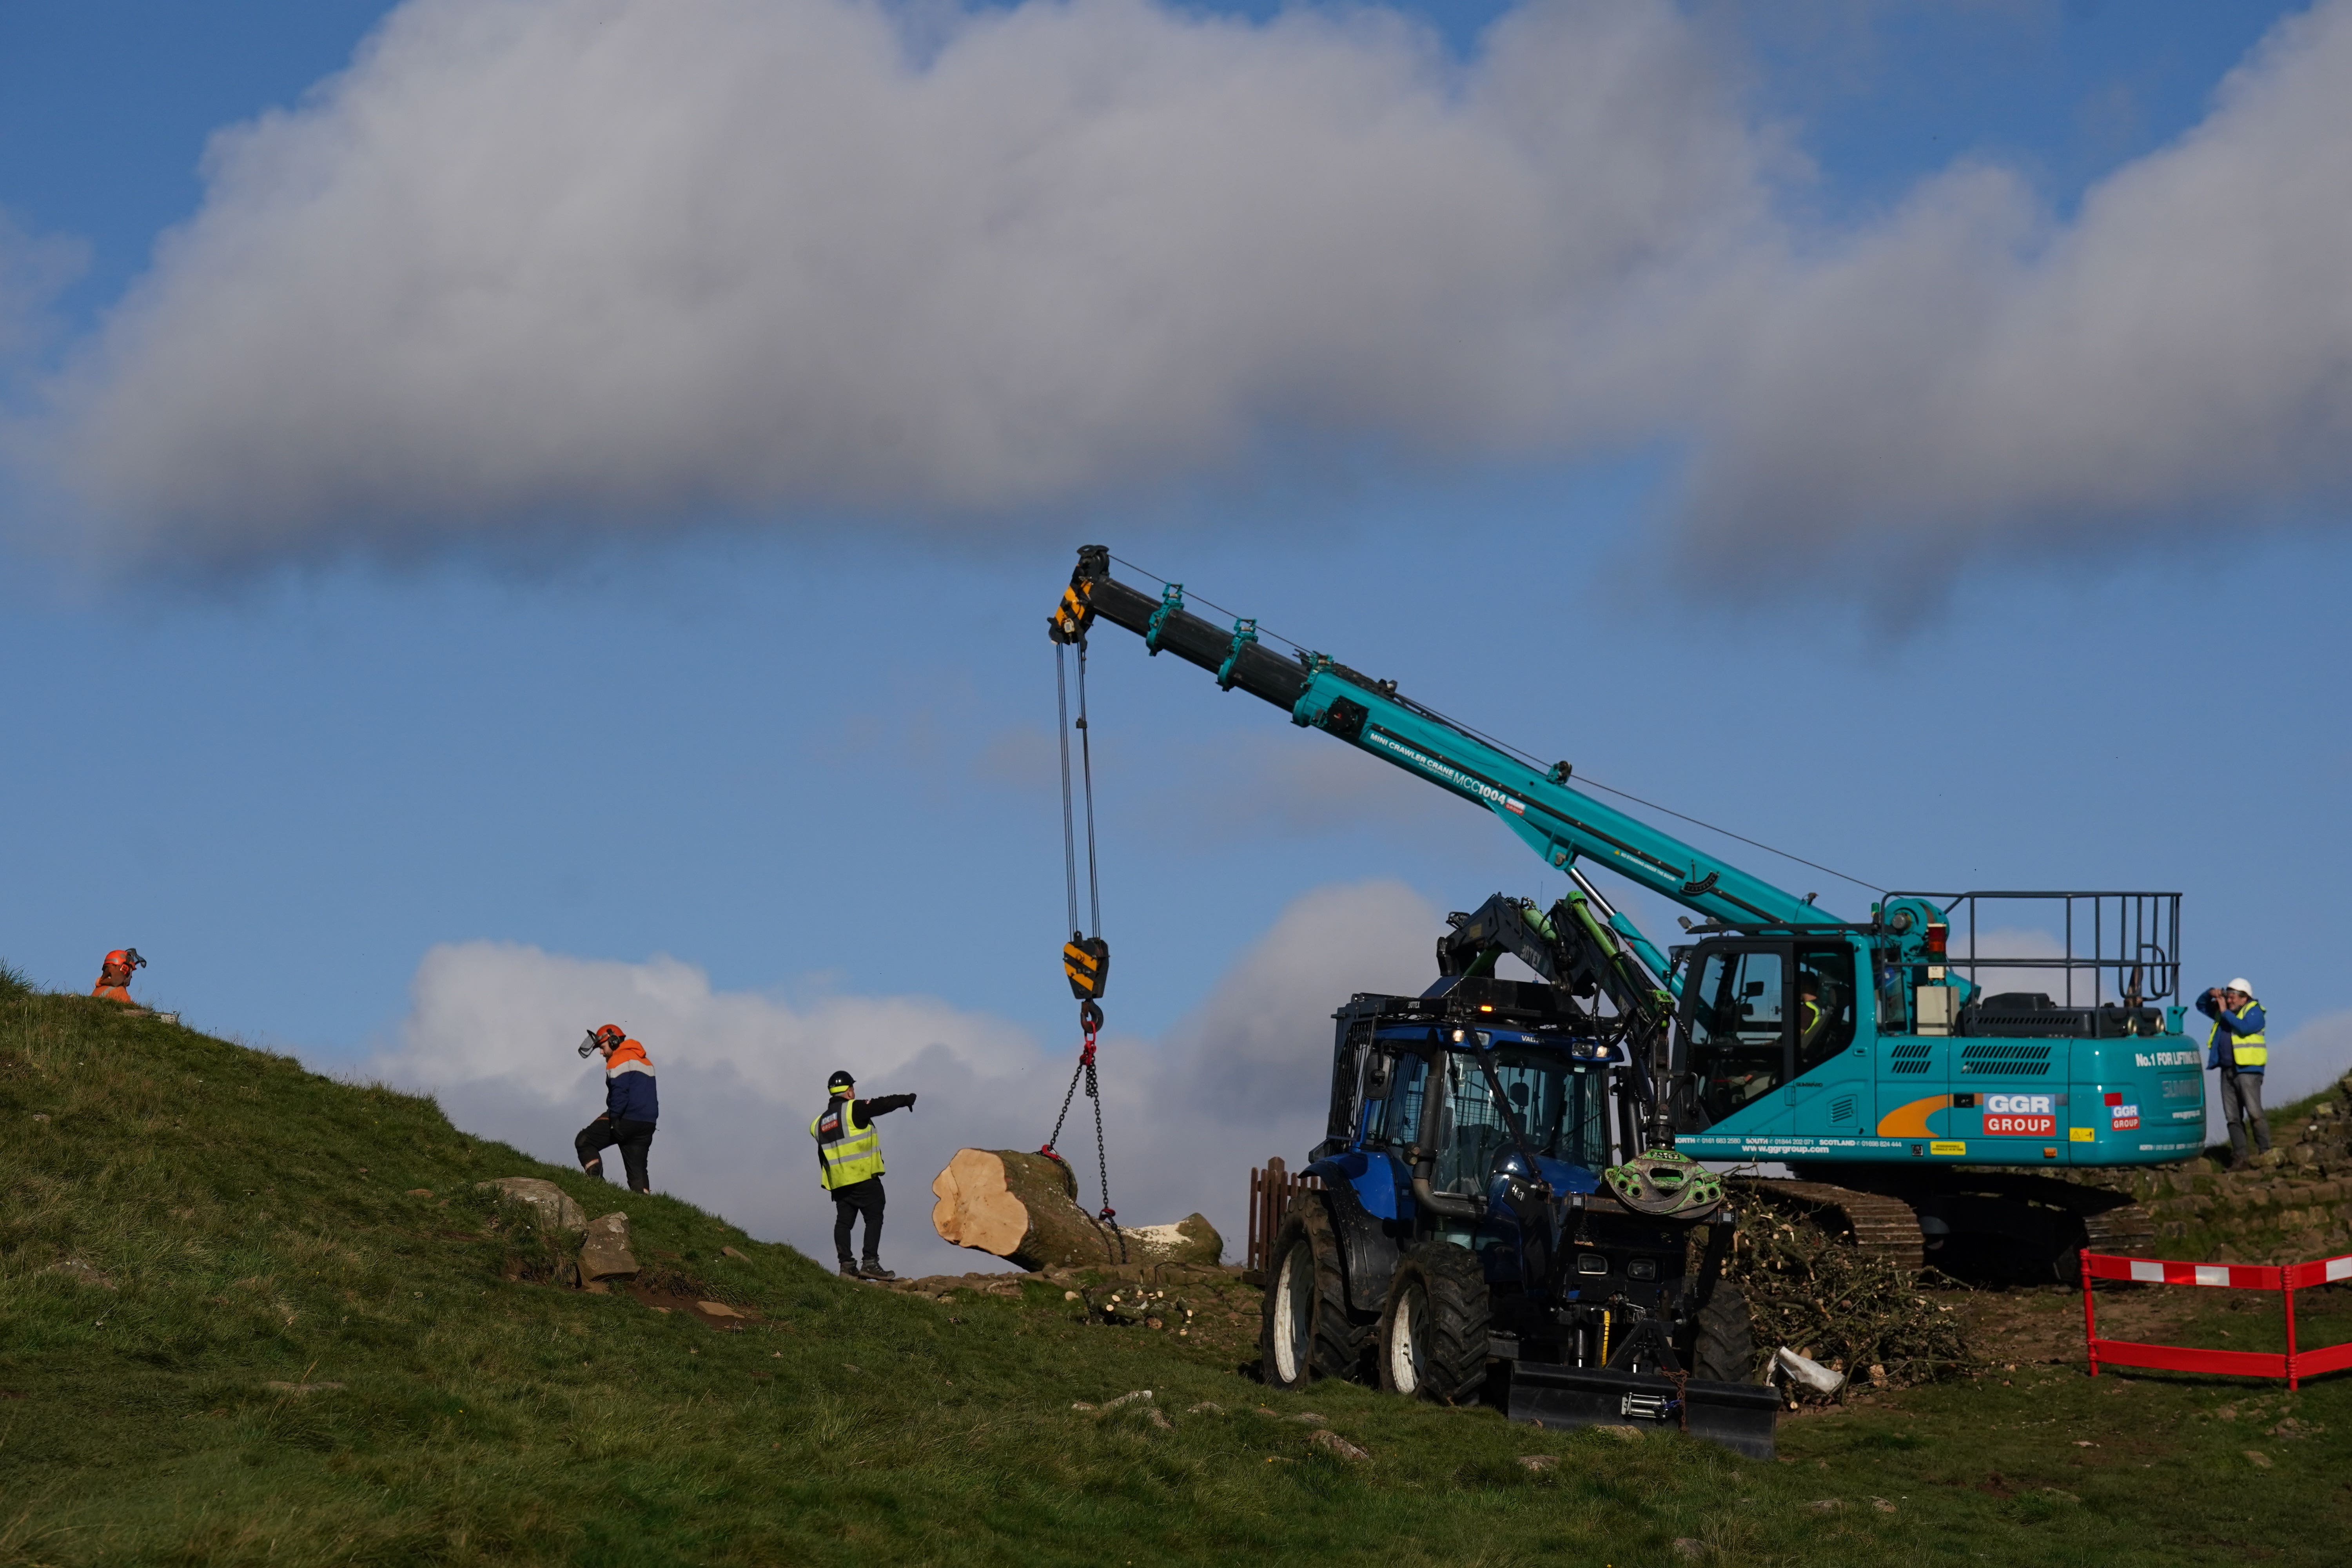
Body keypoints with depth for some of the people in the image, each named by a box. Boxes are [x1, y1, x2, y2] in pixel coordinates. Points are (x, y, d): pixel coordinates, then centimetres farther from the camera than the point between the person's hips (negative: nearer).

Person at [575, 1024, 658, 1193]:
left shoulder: (619, 1059, -4)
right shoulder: (646, 1061, 25)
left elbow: (619, 1091, -17)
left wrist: (614, 1118, -21)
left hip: (626, 1120, -8)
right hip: (647, 1125, 8)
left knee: (584, 1142, 5)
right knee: (637, 1170, 6)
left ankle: (596, 1180, -12)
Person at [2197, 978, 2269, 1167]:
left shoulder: (2254, 1011, -4)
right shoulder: (2223, 1010, 17)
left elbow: (2244, 1027, -23)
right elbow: (2201, 1005, 28)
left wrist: (2225, 1011, -14)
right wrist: (2211, 994, 8)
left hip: (2248, 1071, -8)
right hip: (2227, 1071, 8)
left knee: (2254, 1114, -14)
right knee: (2233, 1118, 4)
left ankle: (2266, 1153, -11)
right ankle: (2239, 1157, 5)